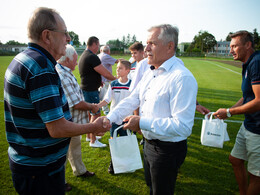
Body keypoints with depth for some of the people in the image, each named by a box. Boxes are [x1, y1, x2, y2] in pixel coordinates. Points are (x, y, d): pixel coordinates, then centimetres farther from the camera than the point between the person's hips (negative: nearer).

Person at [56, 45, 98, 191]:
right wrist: (92, 107, -12)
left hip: (73, 121, 10)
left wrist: (89, 105, 14)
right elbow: (77, 103, -28)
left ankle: (80, 170, 46)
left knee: (75, 145, 25)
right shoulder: (63, 76, -28)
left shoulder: (65, 73, 7)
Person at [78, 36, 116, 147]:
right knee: (96, 114, -3)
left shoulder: (84, 55, 13)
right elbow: (105, 73, -19)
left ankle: (89, 135, 32)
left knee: (90, 113, 19)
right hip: (91, 90, -11)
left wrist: (99, 81, 23)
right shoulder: (92, 57, -20)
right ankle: (93, 141, 5)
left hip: (86, 88, 11)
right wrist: (115, 79, -4)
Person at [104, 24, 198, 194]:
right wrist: (109, 118, -9)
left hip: (168, 150, -8)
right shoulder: (150, 73, 6)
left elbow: (182, 126, -30)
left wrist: (142, 123, -27)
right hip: (149, 143, 8)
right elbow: (132, 100, 5)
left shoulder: (182, 78, -25)